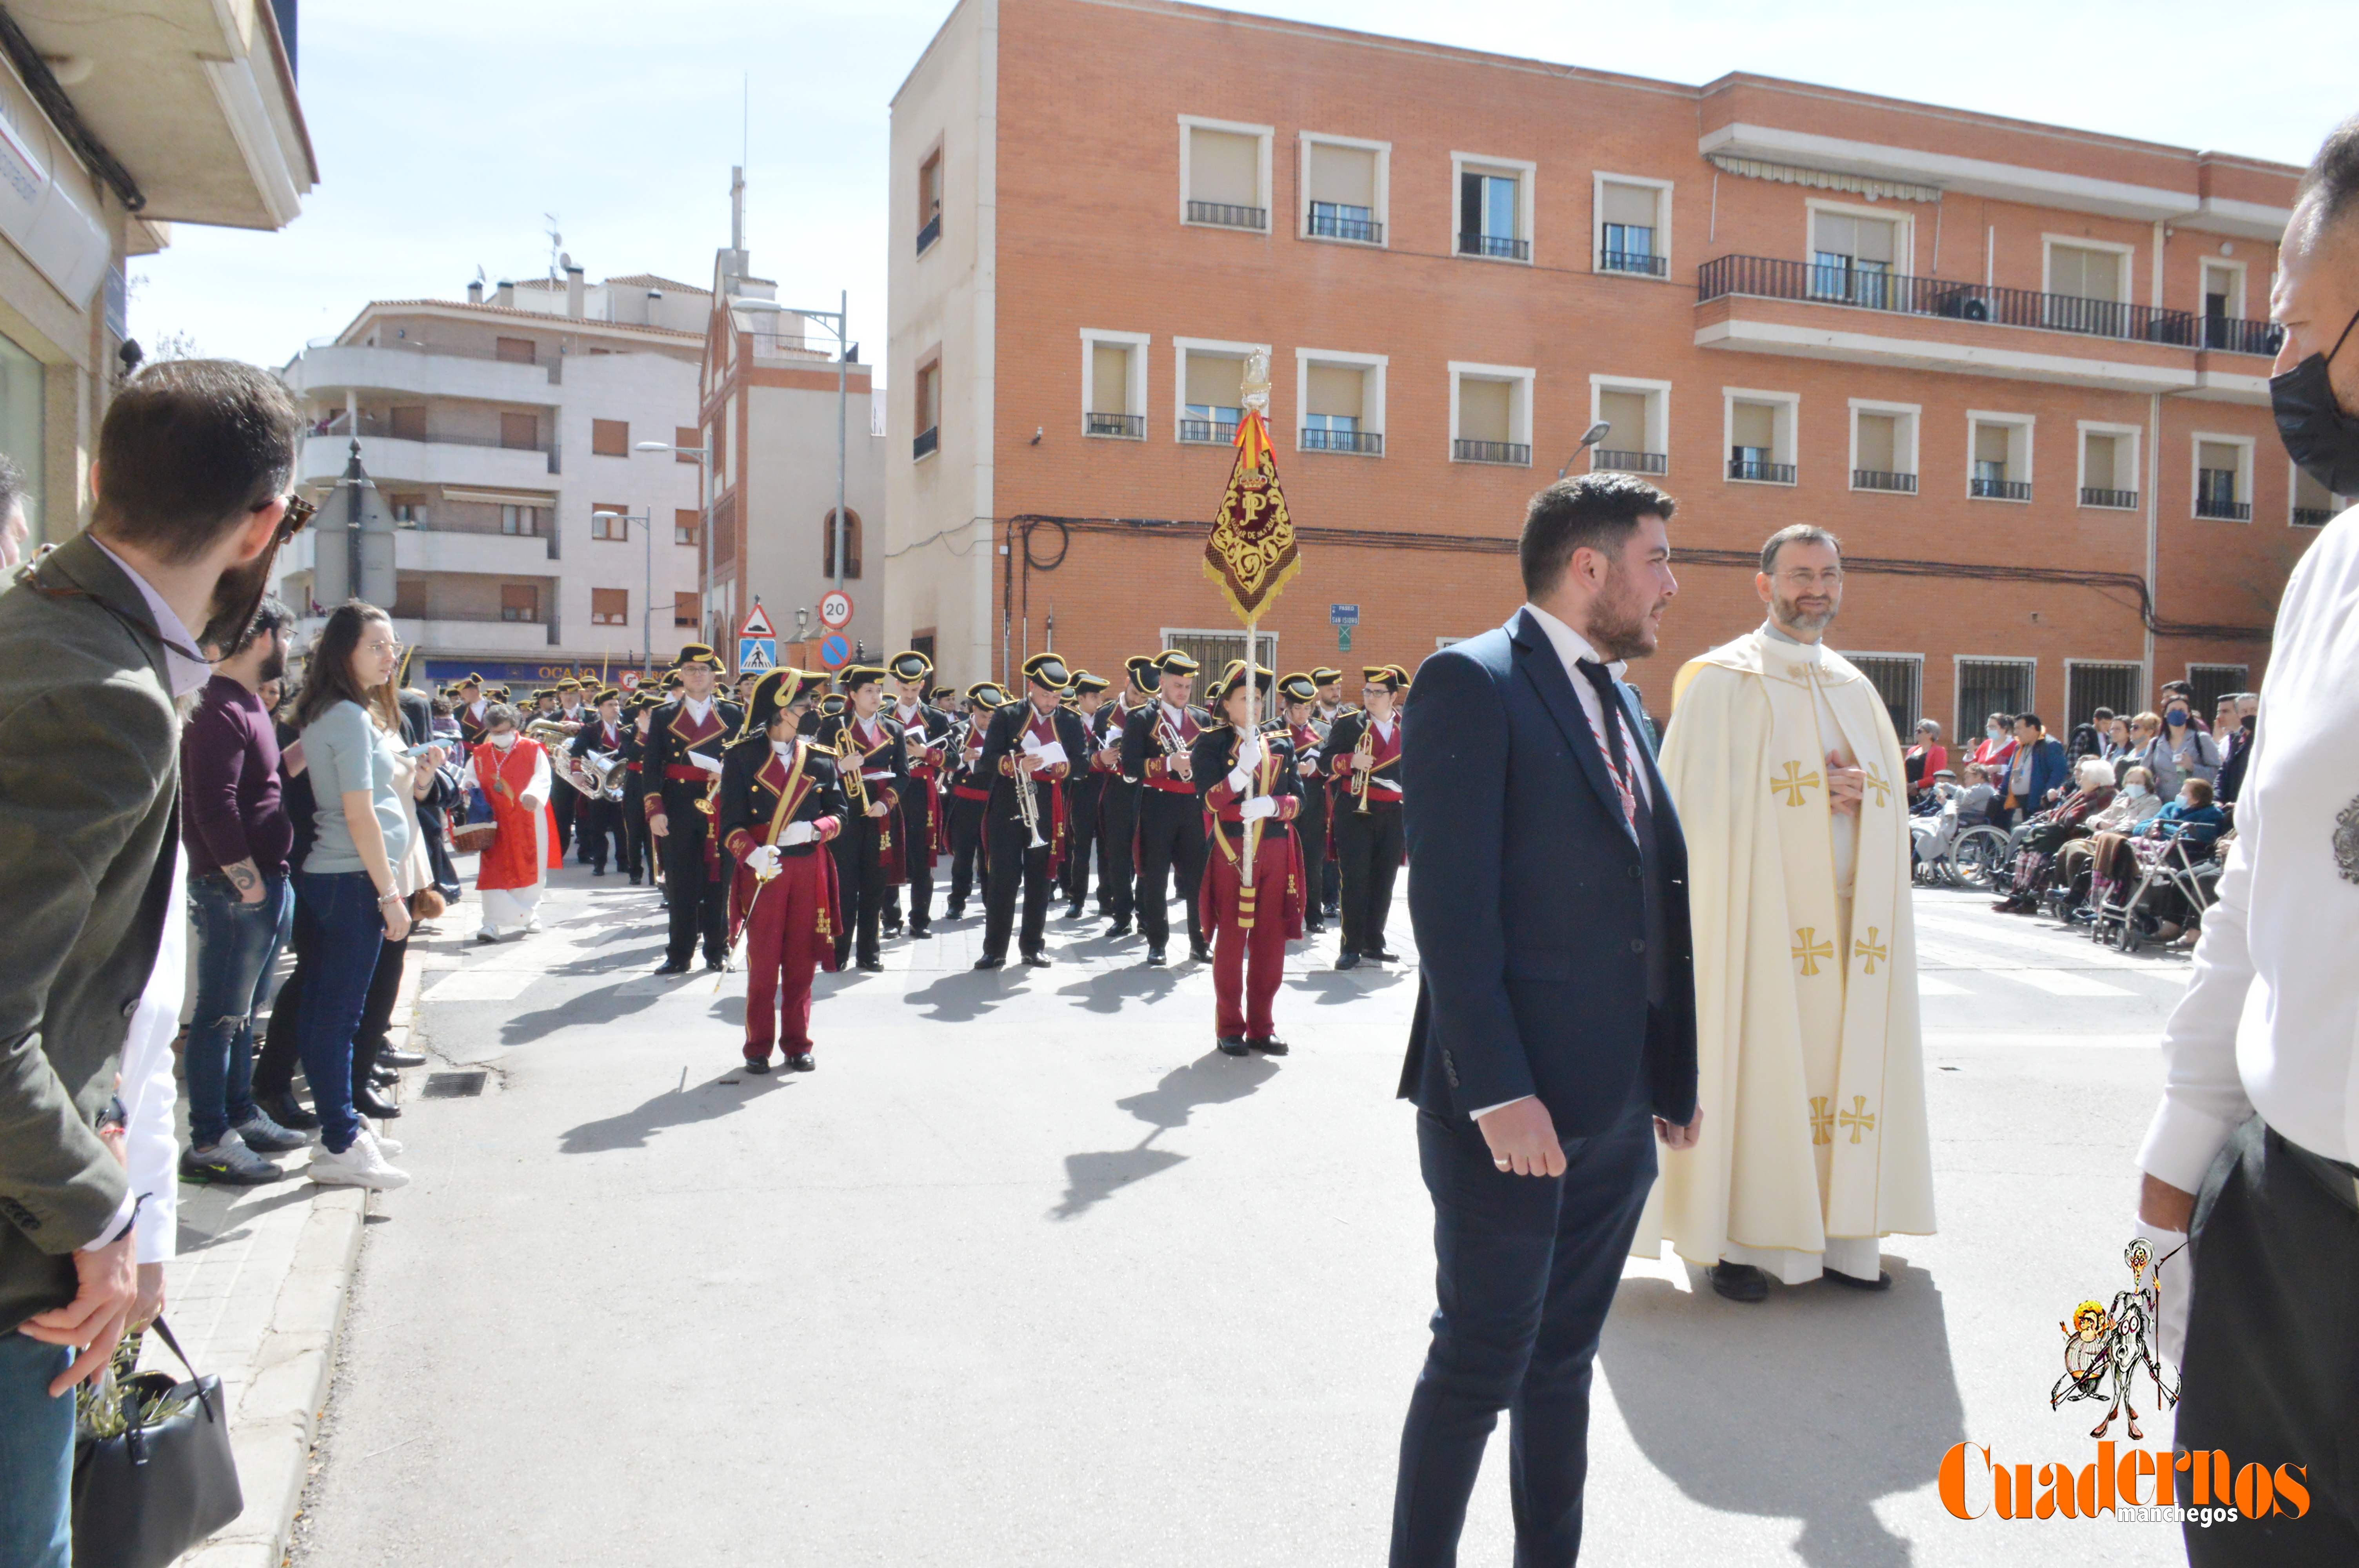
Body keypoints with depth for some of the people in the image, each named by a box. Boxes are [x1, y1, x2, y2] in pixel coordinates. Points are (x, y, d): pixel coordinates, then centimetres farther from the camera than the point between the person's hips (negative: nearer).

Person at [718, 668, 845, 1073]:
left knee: (801, 962, 6)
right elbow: (730, 820, -6)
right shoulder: (742, 757, -1)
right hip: (763, 872, -2)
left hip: (809, 869, 2)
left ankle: (797, 1043, 17)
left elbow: (839, 811, 8)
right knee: (762, 963, 2)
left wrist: (814, 829, -14)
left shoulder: (820, 757, 8)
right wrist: (752, 854, -25)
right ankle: (759, 1047, 13)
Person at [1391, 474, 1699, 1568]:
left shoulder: (1618, 697, 14)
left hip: (1618, 1108, 8)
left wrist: (1676, 1074, 12)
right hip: (1511, 1112, -8)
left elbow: (1651, 900, 15)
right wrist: (1498, 1092, -22)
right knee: (1478, 1369, 4)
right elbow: (1451, 904, -18)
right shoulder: (1471, 683, -11)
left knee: (1561, 1363, 17)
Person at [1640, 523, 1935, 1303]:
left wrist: (1855, 791, -3)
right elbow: (1699, 796, -9)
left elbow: (1889, 790, 20)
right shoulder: (1724, 680, -2)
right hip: (1760, 913, -6)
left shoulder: (1853, 685, 17)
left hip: (1845, 916, 6)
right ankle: (1741, 1240, 3)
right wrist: (1813, 793, -12)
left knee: (1842, 1057, 5)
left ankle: (1833, 1231, 14)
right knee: (1756, 1058, -5)